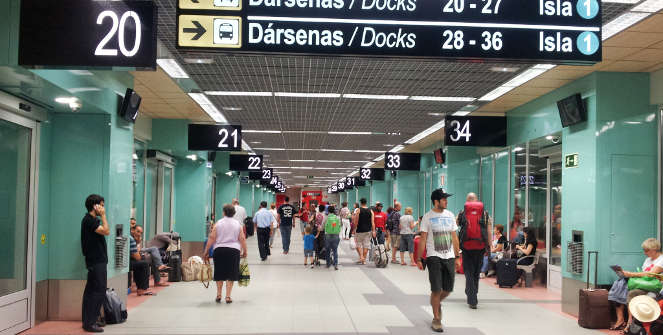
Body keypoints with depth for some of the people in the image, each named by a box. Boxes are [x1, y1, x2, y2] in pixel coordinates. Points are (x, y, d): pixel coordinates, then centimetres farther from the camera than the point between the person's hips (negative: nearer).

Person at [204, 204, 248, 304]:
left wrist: (206, 251, 3)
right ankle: (228, 296, 3)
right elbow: (242, 239, 0)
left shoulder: (218, 223, 2)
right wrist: (244, 251, 9)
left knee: (219, 274, 15)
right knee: (230, 274, 5)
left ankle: (218, 294, 16)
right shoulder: (238, 224, 4)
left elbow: (212, 238, -2)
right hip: (233, 250, 0)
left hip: (219, 250, 0)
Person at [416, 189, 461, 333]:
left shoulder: (450, 215, 10)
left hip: (449, 257, 4)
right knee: (436, 290, -6)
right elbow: (423, 239, -2)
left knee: (448, 289, 6)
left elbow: (454, 237, 14)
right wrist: (418, 259, -6)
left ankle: (437, 303, 38)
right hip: (434, 257, -4)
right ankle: (436, 319, 9)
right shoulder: (427, 217, -3)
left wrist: (457, 256, 11)